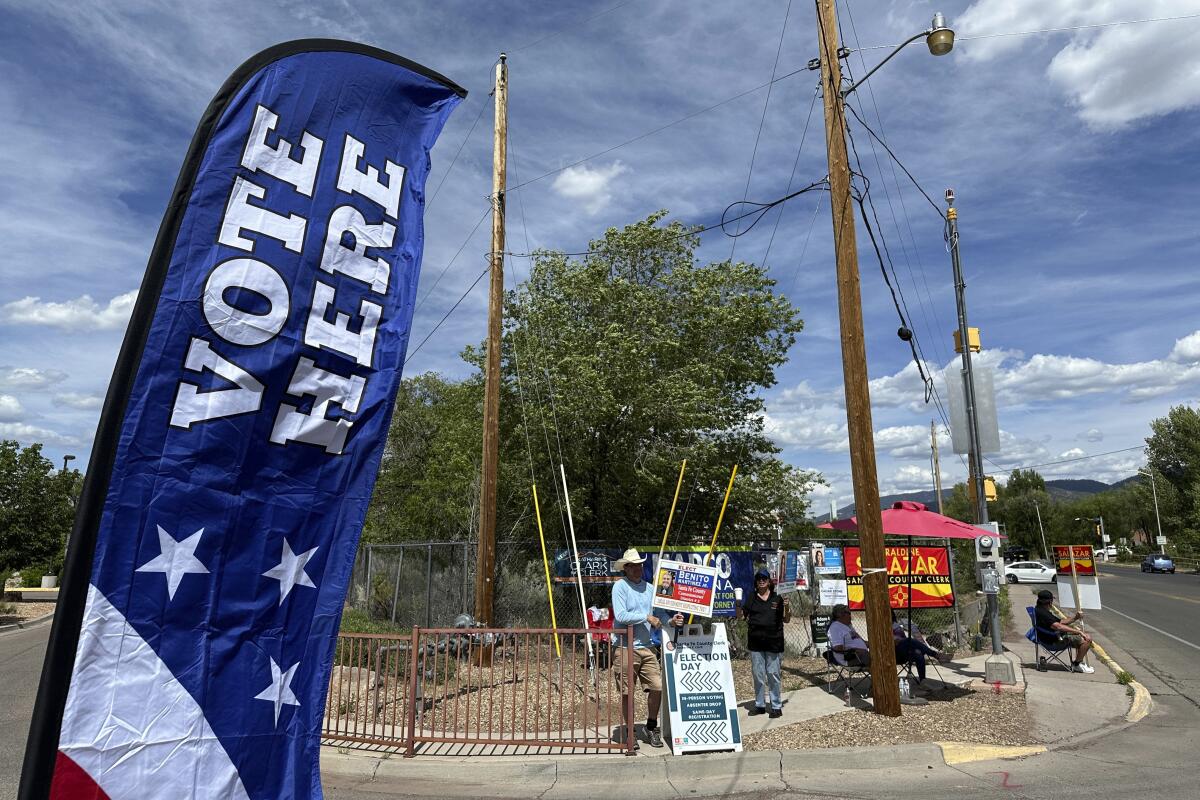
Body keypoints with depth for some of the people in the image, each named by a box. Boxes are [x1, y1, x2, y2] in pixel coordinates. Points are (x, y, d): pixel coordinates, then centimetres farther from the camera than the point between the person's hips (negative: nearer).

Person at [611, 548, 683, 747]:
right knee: (627, 693, 4)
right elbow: (620, 616, -17)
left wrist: (670, 620, -10)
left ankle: (651, 726, 25)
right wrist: (646, 617, -15)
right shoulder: (620, 586, -7)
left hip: (647, 647, 5)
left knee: (657, 687, 3)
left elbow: (660, 612, 11)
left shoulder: (649, 588, 10)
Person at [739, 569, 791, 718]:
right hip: (755, 642, 2)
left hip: (774, 641, -2)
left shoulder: (777, 598, 2)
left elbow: (786, 620, 5)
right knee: (758, 674, 9)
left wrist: (786, 607, -12)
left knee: (774, 674, 1)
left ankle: (777, 706, 12)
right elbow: (742, 616, 12)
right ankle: (760, 705, 20)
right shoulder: (751, 598, 8)